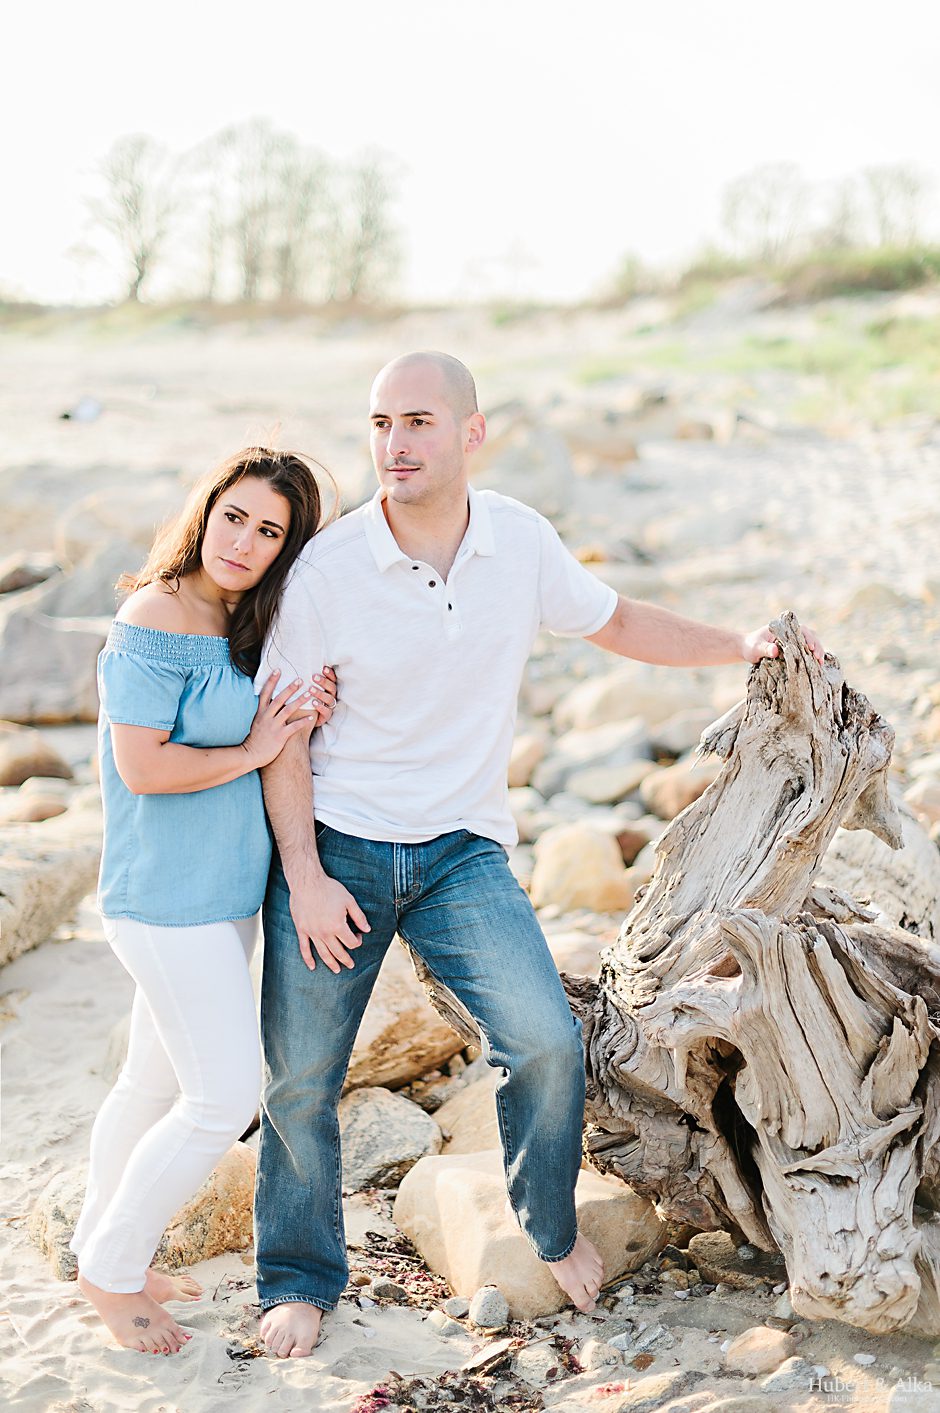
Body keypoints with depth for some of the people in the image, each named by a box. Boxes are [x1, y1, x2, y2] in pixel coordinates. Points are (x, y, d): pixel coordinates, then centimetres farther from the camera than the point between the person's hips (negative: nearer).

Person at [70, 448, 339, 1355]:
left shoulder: (247, 625, 8)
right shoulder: (156, 619, -18)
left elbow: (261, 737, 15)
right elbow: (142, 766, -22)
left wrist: (306, 716, -6)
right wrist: (253, 752, -15)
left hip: (224, 889, 9)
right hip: (172, 895, -9)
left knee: (156, 1084, 19)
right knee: (223, 1100, -4)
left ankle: (99, 1249, 36)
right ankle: (111, 1272, 14)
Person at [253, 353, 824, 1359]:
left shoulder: (521, 542, -3)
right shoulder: (327, 568, -13)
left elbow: (614, 622, 15)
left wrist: (741, 646, 7)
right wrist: (304, 879, -11)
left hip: (459, 851, 2)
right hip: (334, 848, -1)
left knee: (546, 1042, -12)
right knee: (301, 1079, 3)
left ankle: (551, 1226, 18)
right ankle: (301, 1281, 27)